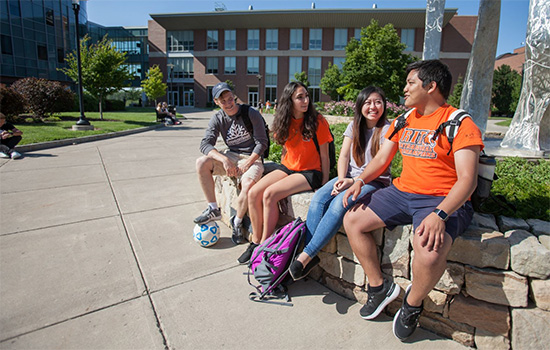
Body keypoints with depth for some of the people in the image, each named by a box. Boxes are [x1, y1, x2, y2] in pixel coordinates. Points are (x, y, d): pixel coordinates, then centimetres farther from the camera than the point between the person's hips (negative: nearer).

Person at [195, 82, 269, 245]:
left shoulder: (251, 114, -7)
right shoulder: (217, 119, 2)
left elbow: (262, 143, -8)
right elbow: (205, 144, -9)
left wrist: (247, 163, -18)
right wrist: (224, 160, -26)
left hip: (252, 158, -4)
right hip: (230, 156, 4)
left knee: (248, 184, -35)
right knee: (202, 163, -21)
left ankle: (237, 221, -6)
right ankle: (213, 209, -10)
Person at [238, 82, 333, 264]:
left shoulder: (317, 121, -10)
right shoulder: (285, 121, 5)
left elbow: (324, 155, -7)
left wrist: (324, 185, -8)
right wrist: (284, 166, 11)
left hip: (310, 172, -6)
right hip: (288, 168, 6)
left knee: (270, 194, -27)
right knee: (253, 193, -16)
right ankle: (256, 242, -1)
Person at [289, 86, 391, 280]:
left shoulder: (388, 129, -5)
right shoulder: (354, 126, 11)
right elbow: (343, 156, 4)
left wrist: (354, 182, -23)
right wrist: (341, 179, -14)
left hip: (374, 182, -5)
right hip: (349, 177, 5)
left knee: (339, 204, -32)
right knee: (318, 199, -22)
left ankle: (306, 255, -27)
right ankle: (309, 256, -21)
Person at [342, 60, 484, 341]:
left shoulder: (460, 124, -8)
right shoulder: (404, 120, 14)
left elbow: (467, 179, -16)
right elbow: (381, 159, 16)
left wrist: (439, 214, -31)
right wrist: (360, 181, -3)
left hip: (443, 200, -6)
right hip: (401, 191, 7)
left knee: (429, 248, -34)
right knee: (352, 220, -8)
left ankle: (413, 303, 0)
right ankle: (380, 287, 9)